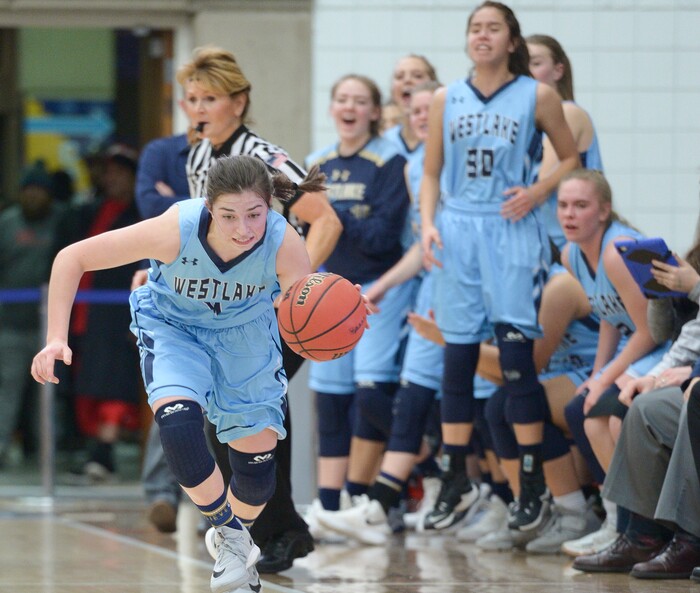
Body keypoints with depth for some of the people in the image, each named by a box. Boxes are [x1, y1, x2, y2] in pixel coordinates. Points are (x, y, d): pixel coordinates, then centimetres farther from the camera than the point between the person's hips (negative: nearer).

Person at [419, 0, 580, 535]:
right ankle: (456, 484, 13)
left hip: (511, 234, -3)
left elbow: (571, 158, 8)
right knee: (456, 361, 4)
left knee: (516, 357, -9)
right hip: (458, 234, 3)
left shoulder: (537, 97, 1)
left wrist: (538, 191, -9)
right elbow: (432, 173, 13)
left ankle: (533, 488, -1)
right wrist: (427, 225, -2)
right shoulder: (447, 100, 9)